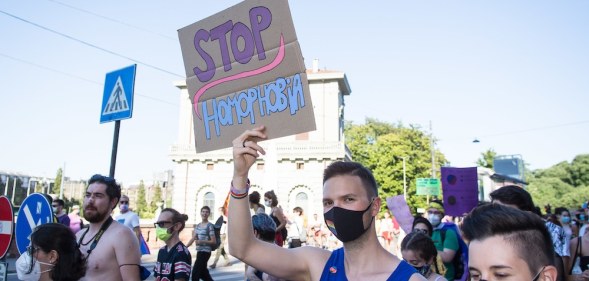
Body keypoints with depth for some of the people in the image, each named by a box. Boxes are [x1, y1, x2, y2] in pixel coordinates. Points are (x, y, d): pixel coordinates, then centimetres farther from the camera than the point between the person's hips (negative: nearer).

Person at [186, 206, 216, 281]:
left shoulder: (209, 226, -9)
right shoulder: (198, 226, 12)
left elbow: (213, 241, -11)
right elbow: (193, 238, 12)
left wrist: (202, 241, -22)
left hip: (205, 252, -7)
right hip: (199, 251, 7)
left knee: (195, 272, -7)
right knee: (203, 272, 14)